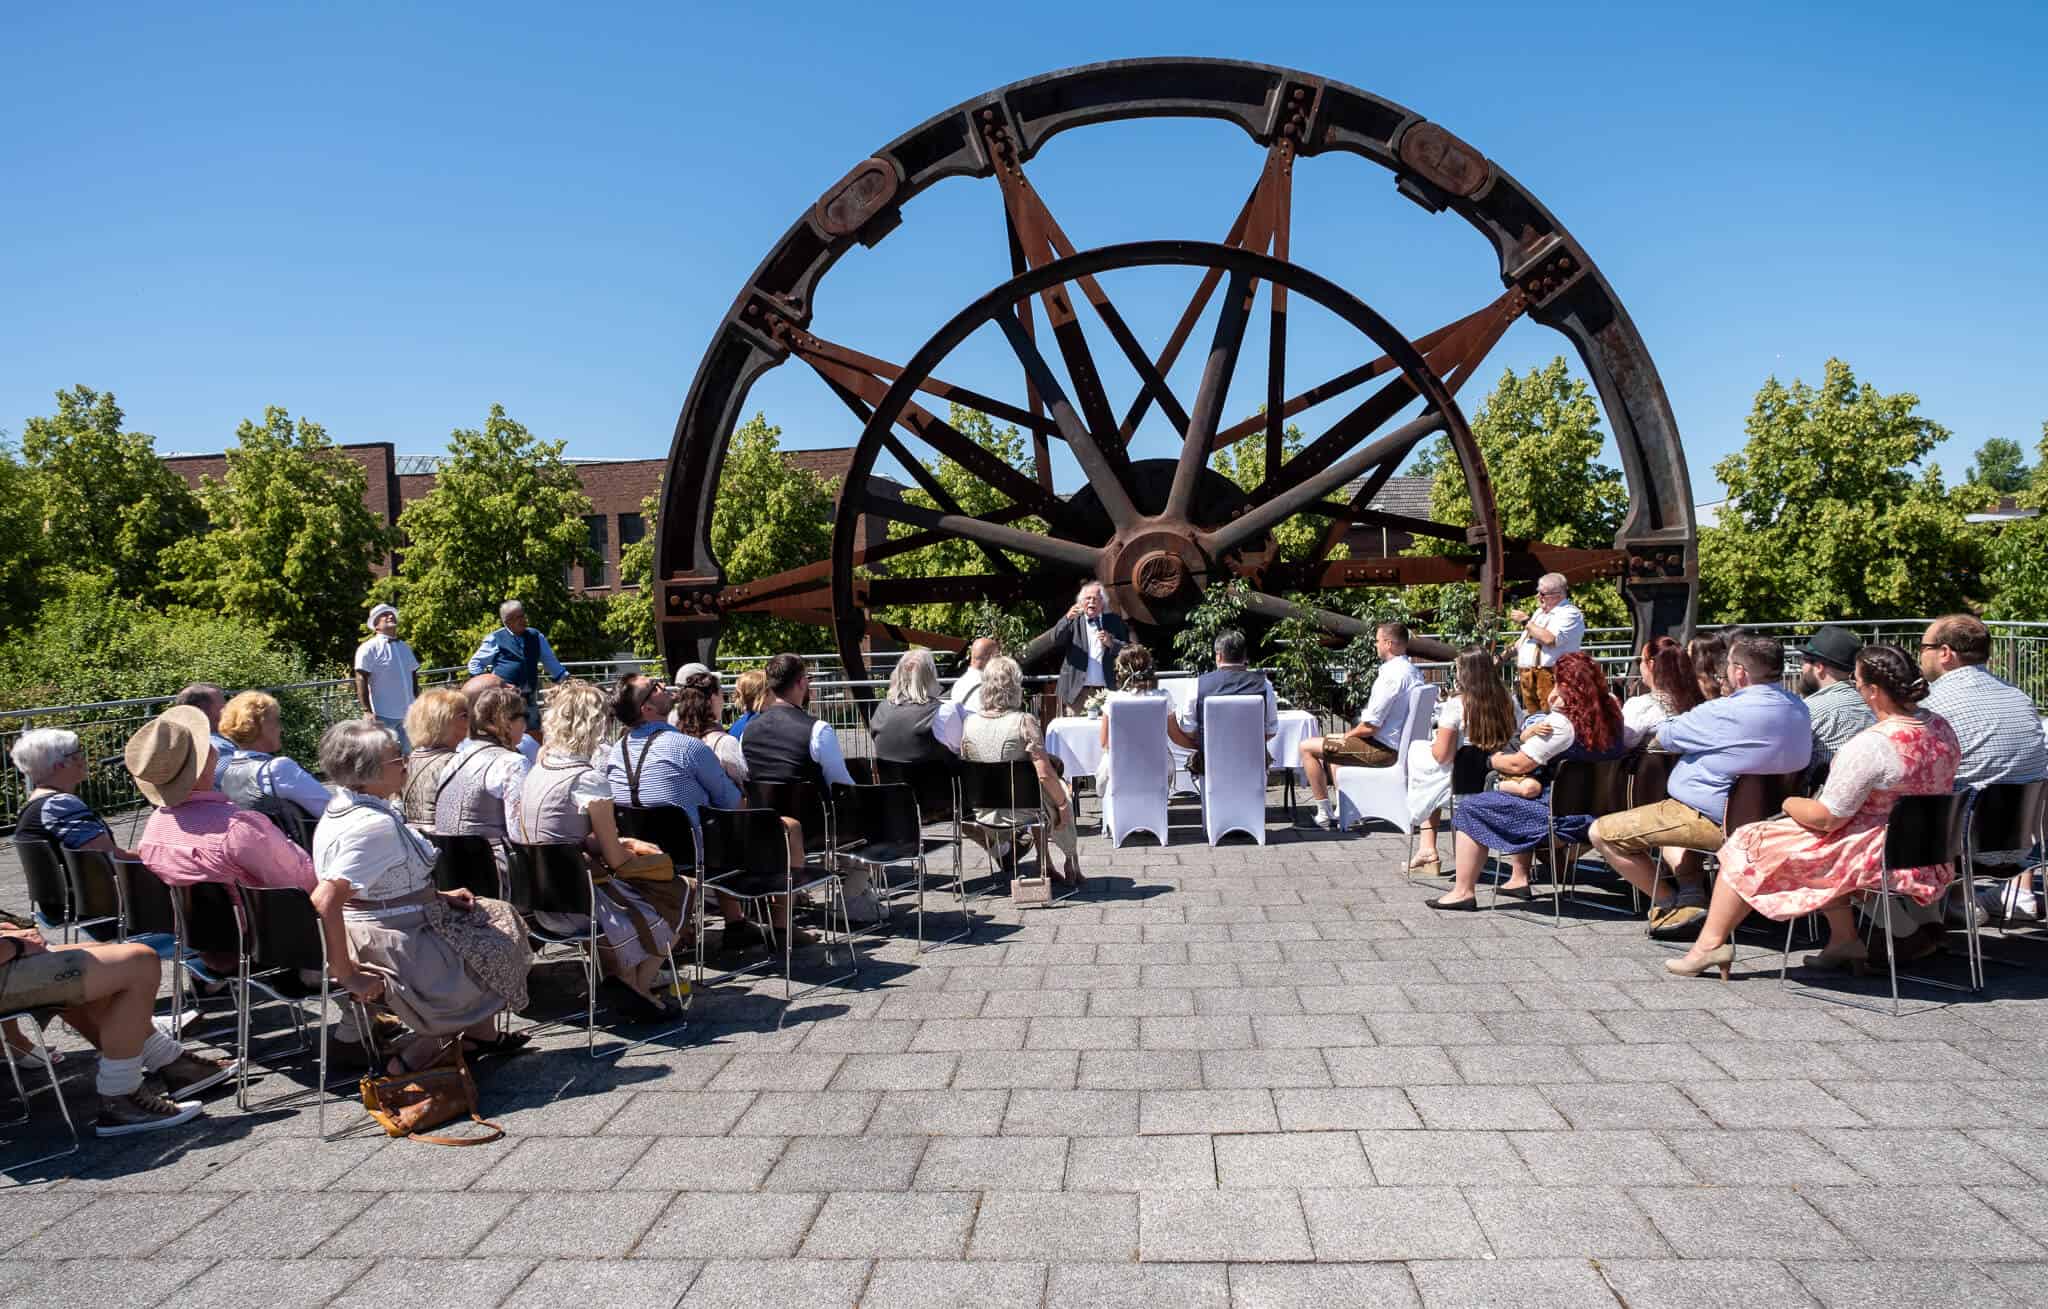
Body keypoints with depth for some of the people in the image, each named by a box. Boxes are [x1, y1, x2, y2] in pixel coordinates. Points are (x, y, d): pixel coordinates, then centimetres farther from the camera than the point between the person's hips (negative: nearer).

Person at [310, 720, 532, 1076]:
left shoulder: (342, 808, 6)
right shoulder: (375, 825, -27)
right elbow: (324, 901, -36)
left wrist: (439, 896, 11)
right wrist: (347, 976, -28)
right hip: (396, 949, -10)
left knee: (496, 915, 19)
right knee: (499, 948, 7)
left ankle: (482, 1034, 25)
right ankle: (420, 1051, 6)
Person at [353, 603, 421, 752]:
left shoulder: (405, 648, 15)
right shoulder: (369, 648, -7)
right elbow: (361, 680, -12)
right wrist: (367, 711, -18)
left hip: (408, 714, 7)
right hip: (383, 716, -7)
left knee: (409, 755, 12)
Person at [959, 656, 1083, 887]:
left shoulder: (970, 723, -4)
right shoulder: (1024, 722, -18)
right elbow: (1044, 774, -21)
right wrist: (1063, 803, -5)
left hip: (983, 813, 5)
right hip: (1020, 811, -5)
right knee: (1061, 797, 25)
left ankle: (1045, 866, 36)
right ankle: (1071, 867, 35)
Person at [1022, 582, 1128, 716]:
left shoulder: (1115, 622, 12)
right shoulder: (1073, 622, 9)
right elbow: (1052, 641, -6)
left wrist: (1111, 643, -8)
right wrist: (1067, 620, -18)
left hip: (1108, 690, 1)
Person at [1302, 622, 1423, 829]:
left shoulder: (1391, 675, -23)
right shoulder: (1413, 670, 8)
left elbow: (1370, 727, -23)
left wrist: (1347, 735, -3)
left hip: (1382, 750, -10)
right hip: (1398, 744, 10)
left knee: (1307, 748, -4)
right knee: (1331, 742, 31)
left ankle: (1324, 814, 2)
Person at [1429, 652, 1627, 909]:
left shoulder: (1562, 723, -21)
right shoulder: (1611, 711, 1)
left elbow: (1518, 764, -17)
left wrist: (1494, 759, 4)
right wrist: (1532, 731, -3)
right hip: (1596, 811, 9)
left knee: (1471, 809, 0)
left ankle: (1463, 892, 3)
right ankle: (1519, 879, 30)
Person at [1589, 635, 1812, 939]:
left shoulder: (1728, 712, -22)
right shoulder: (1798, 708, 3)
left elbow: (1664, 736, -7)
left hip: (1713, 821, -9)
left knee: (1602, 832, -3)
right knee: (1665, 810, 35)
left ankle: (1674, 904, 7)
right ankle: (1694, 892, 17)